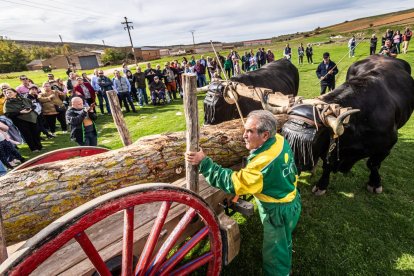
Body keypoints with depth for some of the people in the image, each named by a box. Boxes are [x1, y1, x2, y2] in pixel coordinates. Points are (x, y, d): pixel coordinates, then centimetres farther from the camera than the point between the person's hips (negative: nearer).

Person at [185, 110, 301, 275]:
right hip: (291, 201, 9)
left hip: (278, 212, -9)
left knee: (274, 255, 14)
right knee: (283, 243, 34)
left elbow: (233, 182, -37)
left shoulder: (263, 162, -38)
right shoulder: (280, 140, -11)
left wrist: (204, 163, -36)